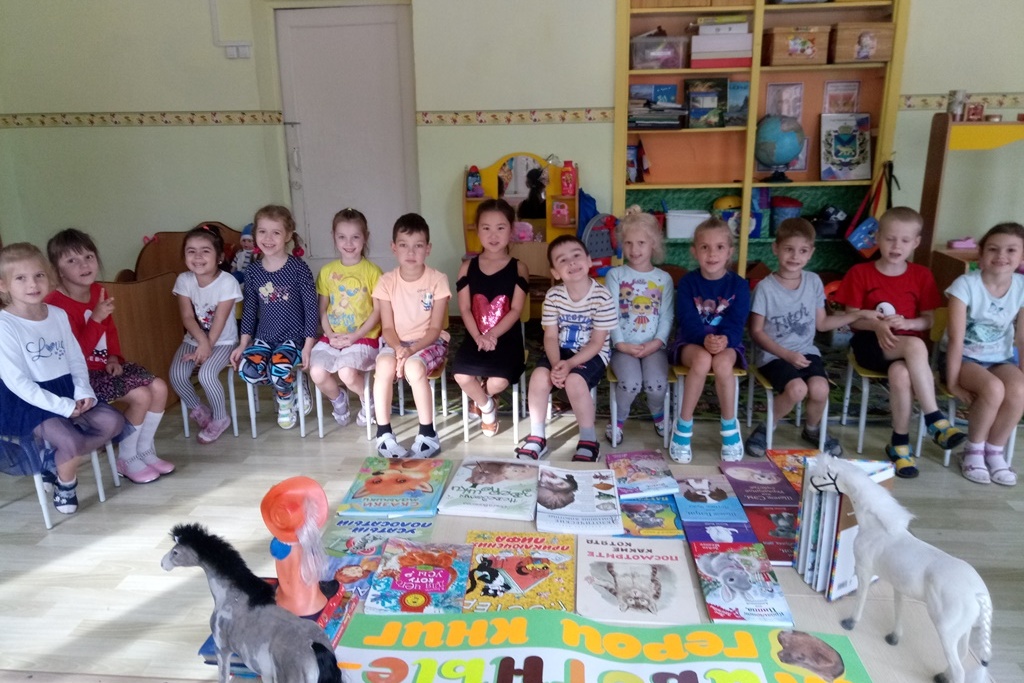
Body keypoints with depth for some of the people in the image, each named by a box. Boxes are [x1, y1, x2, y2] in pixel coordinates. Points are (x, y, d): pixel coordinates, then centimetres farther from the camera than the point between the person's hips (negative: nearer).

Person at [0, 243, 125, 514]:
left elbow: (76, 359, 11)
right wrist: (63, 407, -20)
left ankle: (56, 459, 3)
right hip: (28, 402, -6)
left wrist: (83, 392, -8)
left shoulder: (59, 315, 5)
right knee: (71, 442, -27)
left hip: (67, 392, 7)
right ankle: (65, 481, 6)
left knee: (114, 421, -11)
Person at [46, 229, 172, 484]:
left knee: (159, 387, -5)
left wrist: (114, 356, 2)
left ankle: (145, 450, 11)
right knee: (141, 396, -22)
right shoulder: (55, 304, -22)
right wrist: (95, 318, -34)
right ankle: (127, 459, -1)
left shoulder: (98, 290, 4)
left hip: (105, 364, 8)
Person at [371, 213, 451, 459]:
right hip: (395, 342, 2)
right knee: (385, 364, -31)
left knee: (414, 367, -34)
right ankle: (384, 434, -18)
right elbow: (387, 327, -4)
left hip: (429, 342, -2)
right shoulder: (387, 281, -3)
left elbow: (435, 328, -11)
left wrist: (412, 349, -25)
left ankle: (428, 435, -19)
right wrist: (399, 348, -24)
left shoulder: (437, 279, -9)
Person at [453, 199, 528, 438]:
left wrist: (493, 335, -19)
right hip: (475, 337, 2)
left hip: (506, 338, -2)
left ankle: (482, 397, 17)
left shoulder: (518, 268, 1)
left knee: (498, 382, -25)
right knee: (462, 376, -23)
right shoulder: (467, 267, 5)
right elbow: (464, 309, -1)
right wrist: (478, 337, -16)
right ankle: (486, 406, 12)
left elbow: (516, 310, -6)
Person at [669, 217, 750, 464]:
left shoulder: (739, 284, 0)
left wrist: (724, 340, -31)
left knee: (722, 363, -35)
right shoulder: (687, 282, -2)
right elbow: (688, 321, -12)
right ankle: (683, 426, -21)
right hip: (692, 341, -1)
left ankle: (729, 426, -12)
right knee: (702, 360, -37)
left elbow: (737, 323, -8)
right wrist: (705, 339, -32)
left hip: (727, 342, 1)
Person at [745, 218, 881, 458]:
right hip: (773, 355, -4)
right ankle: (765, 428, -2)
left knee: (819, 389, -24)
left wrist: (859, 314, 7)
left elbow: (821, 323, 11)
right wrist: (787, 354, -18)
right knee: (797, 388, -31)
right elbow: (757, 332, -9)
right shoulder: (765, 287, -11)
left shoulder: (814, 282, 3)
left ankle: (813, 430, 10)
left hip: (805, 351, 4)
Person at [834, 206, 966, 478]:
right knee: (916, 346, -35)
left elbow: (927, 320, 7)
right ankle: (935, 420, -26)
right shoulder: (860, 273, 1)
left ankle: (900, 442, -19)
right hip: (870, 343, -2)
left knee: (901, 373, -35)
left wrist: (905, 323, -14)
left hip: (908, 346, 2)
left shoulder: (921, 275, 7)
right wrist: (877, 325, -18)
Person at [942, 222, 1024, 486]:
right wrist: (953, 381, -19)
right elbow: (956, 339, -18)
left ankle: (994, 451, -2)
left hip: (1001, 358, 4)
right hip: (964, 357, -4)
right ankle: (973, 450, -5)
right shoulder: (965, 285, -17)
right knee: (993, 388, -31)